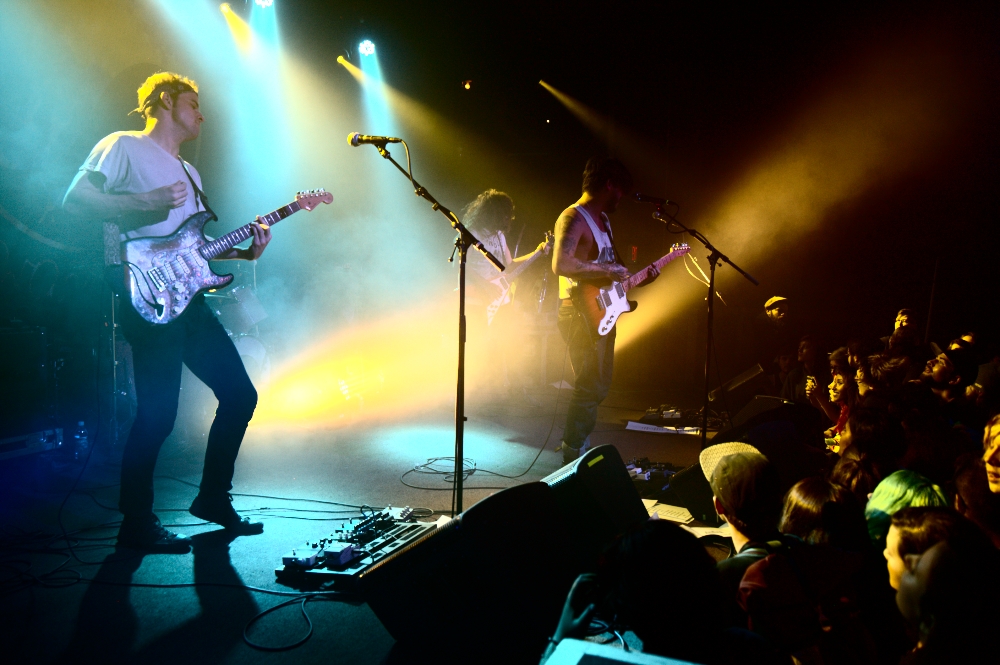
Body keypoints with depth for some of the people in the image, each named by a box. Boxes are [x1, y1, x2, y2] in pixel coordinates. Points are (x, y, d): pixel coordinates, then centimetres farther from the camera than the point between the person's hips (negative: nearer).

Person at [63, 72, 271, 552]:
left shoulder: (188, 172, 25)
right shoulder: (123, 147, 0)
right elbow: (74, 199, -10)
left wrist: (243, 251, 9)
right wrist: (145, 203, -18)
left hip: (189, 300, 9)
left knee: (240, 394, 7)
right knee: (157, 414, -9)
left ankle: (213, 499, 21)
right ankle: (137, 525, 8)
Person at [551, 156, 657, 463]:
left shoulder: (603, 219, 18)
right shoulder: (573, 218, -13)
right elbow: (561, 265, -29)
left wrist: (637, 280, 10)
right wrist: (608, 270, -24)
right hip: (581, 314, -10)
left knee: (598, 385, 15)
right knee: (591, 388, -10)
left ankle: (578, 445, 28)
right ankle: (572, 458, 0)